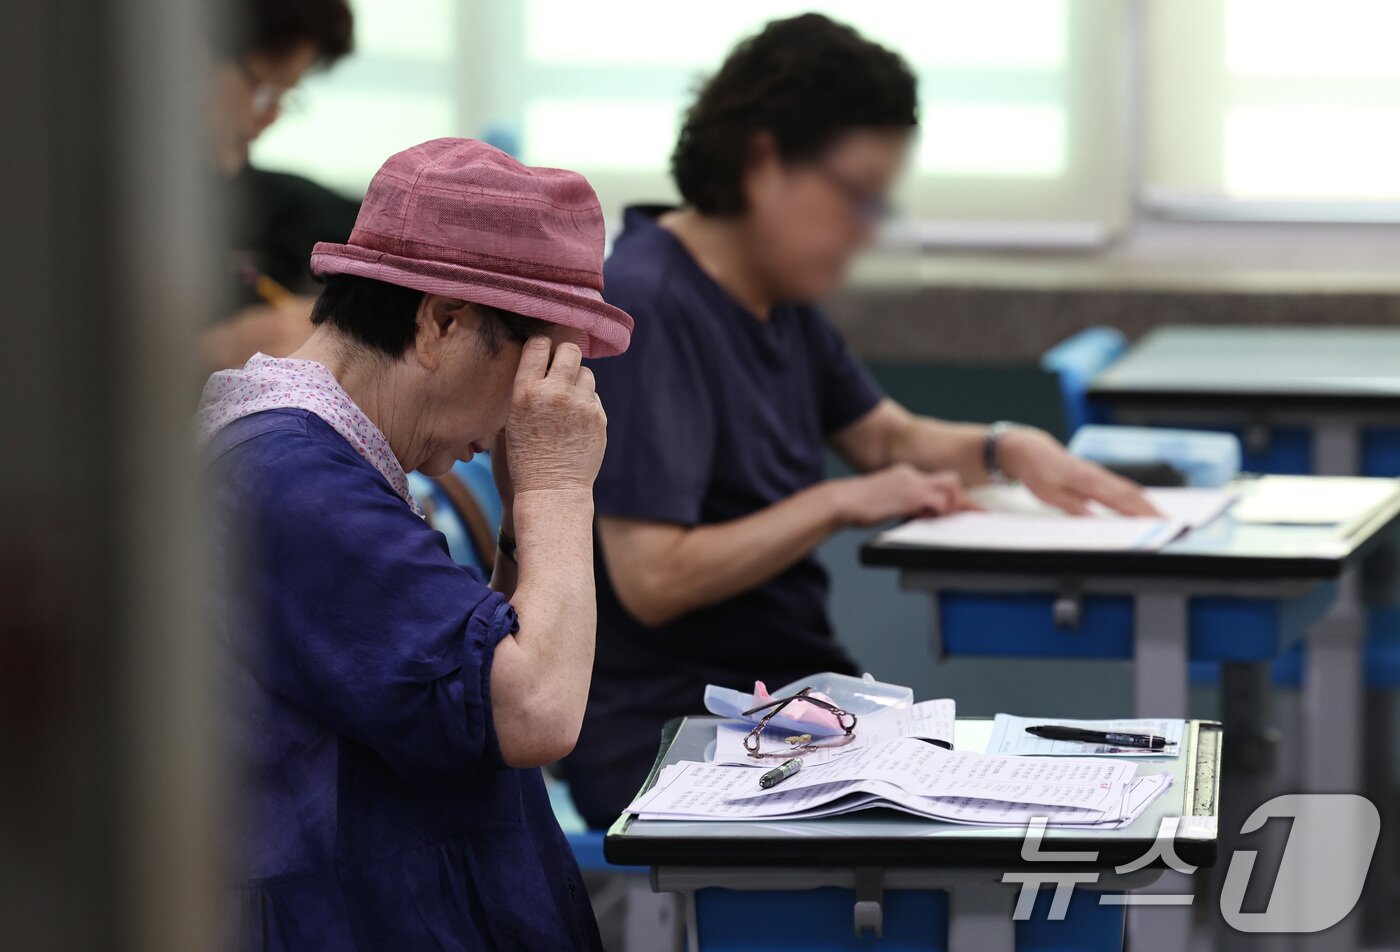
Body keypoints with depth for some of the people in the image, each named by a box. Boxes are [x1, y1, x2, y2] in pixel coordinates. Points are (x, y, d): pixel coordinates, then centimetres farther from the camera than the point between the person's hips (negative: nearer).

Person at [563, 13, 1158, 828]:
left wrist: (1008, 449, 5)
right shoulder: (644, 310, -18)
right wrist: (841, 503, -17)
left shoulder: (775, 297, 12)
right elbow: (652, 579, -24)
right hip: (670, 735, -9)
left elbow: (887, 435, 26)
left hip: (788, 693, 9)